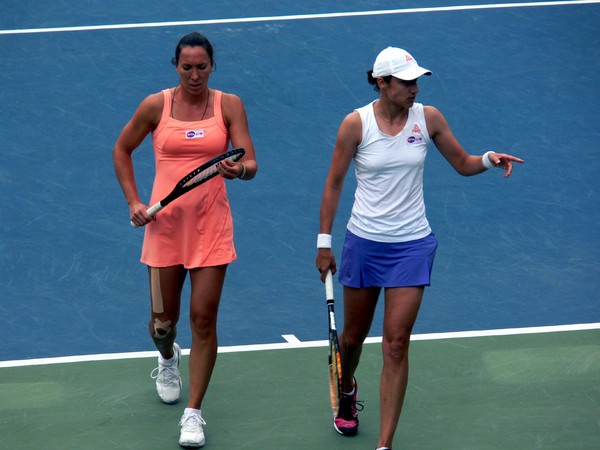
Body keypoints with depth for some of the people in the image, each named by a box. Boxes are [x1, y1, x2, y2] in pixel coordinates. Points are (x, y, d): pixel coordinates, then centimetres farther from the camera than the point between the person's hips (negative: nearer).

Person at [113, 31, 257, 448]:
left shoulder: (229, 105, -2)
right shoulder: (156, 105, -1)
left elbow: (250, 163, -6)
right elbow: (122, 150, 12)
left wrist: (239, 169, -30)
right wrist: (134, 202, 3)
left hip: (211, 226, -1)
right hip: (165, 224, 1)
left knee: (204, 319, -5)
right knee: (163, 320, 10)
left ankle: (193, 413, 4)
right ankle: (167, 357, 48)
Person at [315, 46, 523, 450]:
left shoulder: (428, 118, -4)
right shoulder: (356, 124, -9)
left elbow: (463, 163, 8)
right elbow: (334, 183, -1)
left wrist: (489, 159, -15)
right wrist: (324, 242, -1)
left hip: (412, 246, 0)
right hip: (364, 244, 0)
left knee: (396, 345, -6)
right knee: (353, 337, 16)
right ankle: (347, 390, 51)